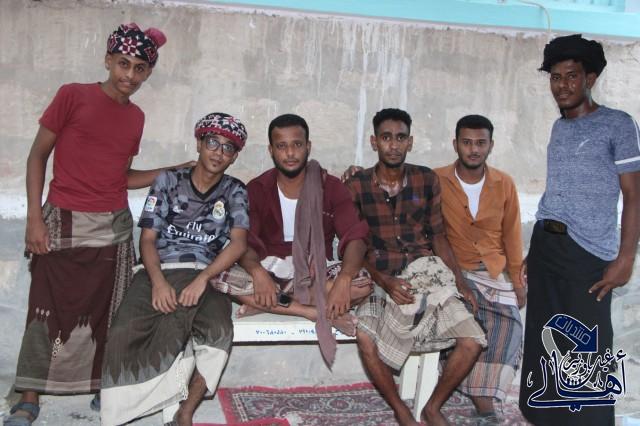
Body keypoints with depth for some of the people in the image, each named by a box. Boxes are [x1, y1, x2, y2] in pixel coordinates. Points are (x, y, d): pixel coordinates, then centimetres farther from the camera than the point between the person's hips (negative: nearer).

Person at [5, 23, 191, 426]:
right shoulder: (73, 95, -6)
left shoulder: (136, 116, 8)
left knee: (105, 313, 9)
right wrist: (34, 219, -10)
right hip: (64, 223, -4)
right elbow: (37, 156, -4)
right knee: (50, 311, 0)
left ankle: (103, 388, 24)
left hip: (113, 227, 4)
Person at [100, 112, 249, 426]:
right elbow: (147, 239, 5)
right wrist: (158, 281, -15)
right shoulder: (168, 181, 12)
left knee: (219, 330, -33)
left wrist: (202, 279, -20)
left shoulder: (235, 192, 12)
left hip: (205, 275, 0)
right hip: (158, 272, 1)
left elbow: (238, 243, -3)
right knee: (125, 331, -29)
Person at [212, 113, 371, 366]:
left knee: (363, 282, -29)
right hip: (270, 270, 0)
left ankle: (265, 304, -23)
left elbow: (355, 238, -12)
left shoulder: (331, 187, -2)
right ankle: (315, 312, -25)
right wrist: (257, 272, -34)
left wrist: (343, 280, -33)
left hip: (315, 272, 0)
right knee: (220, 279, -29)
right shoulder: (256, 189, 0)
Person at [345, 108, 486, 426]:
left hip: (426, 272, 3)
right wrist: (385, 283, -17)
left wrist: (461, 283, 1)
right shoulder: (356, 186, -1)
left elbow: (437, 237, 11)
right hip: (379, 278, -2)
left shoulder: (427, 179, 7)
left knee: (473, 340, -16)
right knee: (366, 338, -30)